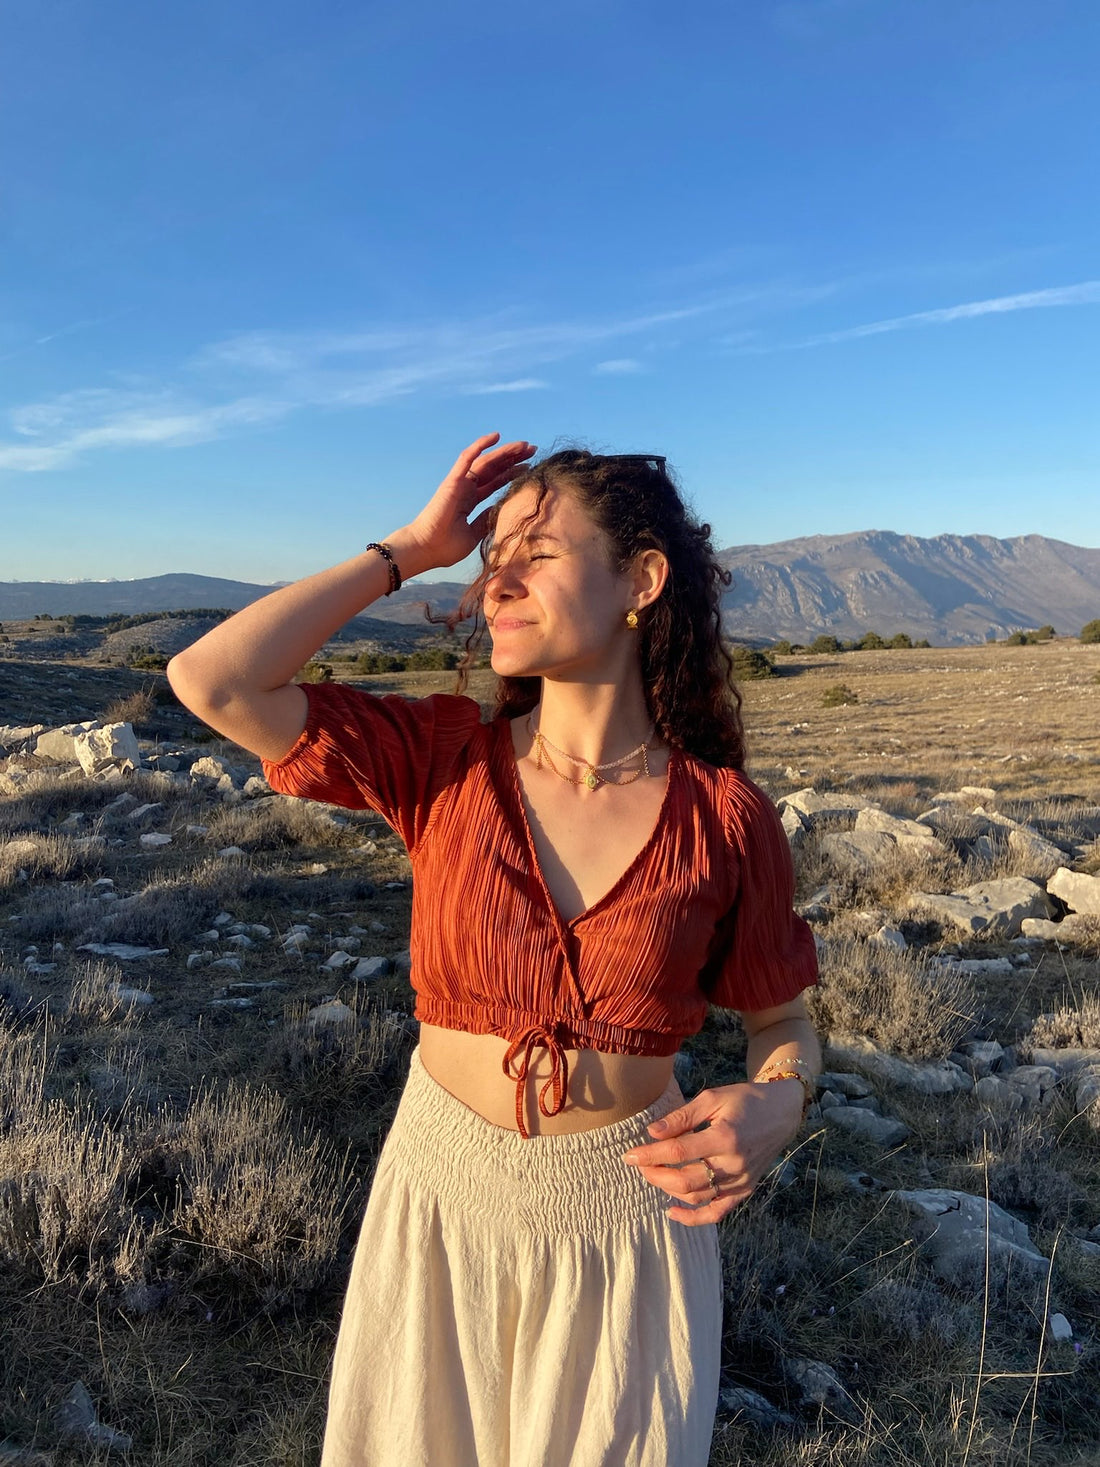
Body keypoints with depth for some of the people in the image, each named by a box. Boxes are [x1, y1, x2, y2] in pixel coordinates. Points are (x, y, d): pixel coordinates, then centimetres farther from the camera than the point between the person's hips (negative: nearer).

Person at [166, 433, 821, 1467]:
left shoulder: (726, 818, -13)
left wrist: (773, 1107, -22)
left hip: (626, 1211, -1)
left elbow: (784, 1024, 0)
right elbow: (210, 683, -21)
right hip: (441, 1192, 1)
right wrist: (408, 551, -16)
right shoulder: (448, 761, -11)